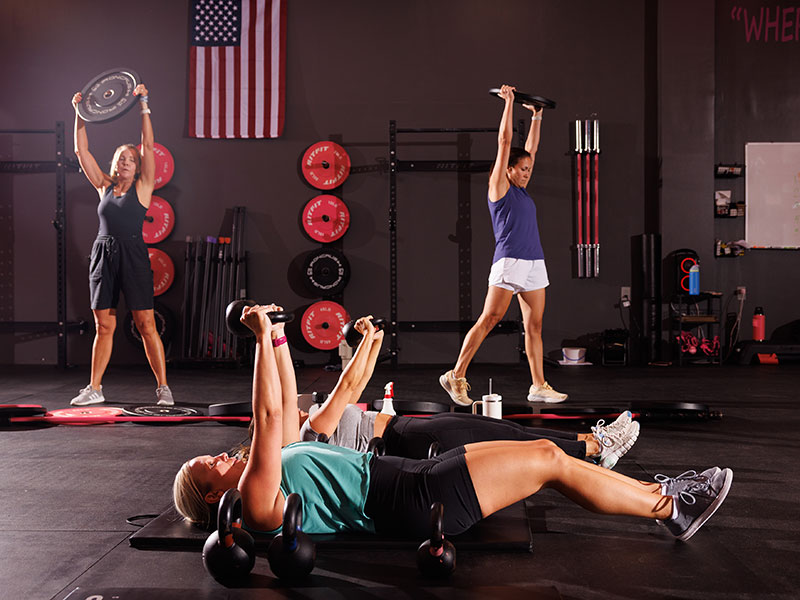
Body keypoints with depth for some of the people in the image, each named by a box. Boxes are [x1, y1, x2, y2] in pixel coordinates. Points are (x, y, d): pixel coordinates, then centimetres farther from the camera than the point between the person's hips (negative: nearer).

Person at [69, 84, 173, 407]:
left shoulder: (141, 188, 5)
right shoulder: (104, 187, 14)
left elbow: (148, 145, -3)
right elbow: (81, 150, 13)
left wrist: (144, 106, -6)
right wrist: (79, 113, 8)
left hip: (133, 256, -4)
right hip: (103, 256, 4)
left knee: (146, 325, -4)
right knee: (103, 327, 9)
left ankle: (163, 387, 1)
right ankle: (94, 388, 16)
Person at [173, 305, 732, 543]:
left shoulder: (278, 466, 18)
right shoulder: (256, 502, -9)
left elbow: (287, 408, 23)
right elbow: (269, 417, -22)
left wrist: (279, 340, 18)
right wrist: (263, 338, -21)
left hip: (412, 476, 9)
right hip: (411, 502, -9)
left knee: (544, 451, 6)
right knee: (549, 460, -8)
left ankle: (656, 492, 20)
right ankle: (671, 507, 6)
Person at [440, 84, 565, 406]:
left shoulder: (520, 189, 18)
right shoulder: (499, 185, -1)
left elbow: (531, 147, 27)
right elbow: (504, 141, -3)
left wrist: (536, 115, 30)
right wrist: (509, 102, 2)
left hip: (534, 264, 8)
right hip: (509, 261, -8)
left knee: (534, 326, 5)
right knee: (488, 320, -8)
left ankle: (539, 386, 8)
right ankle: (456, 376, -2)